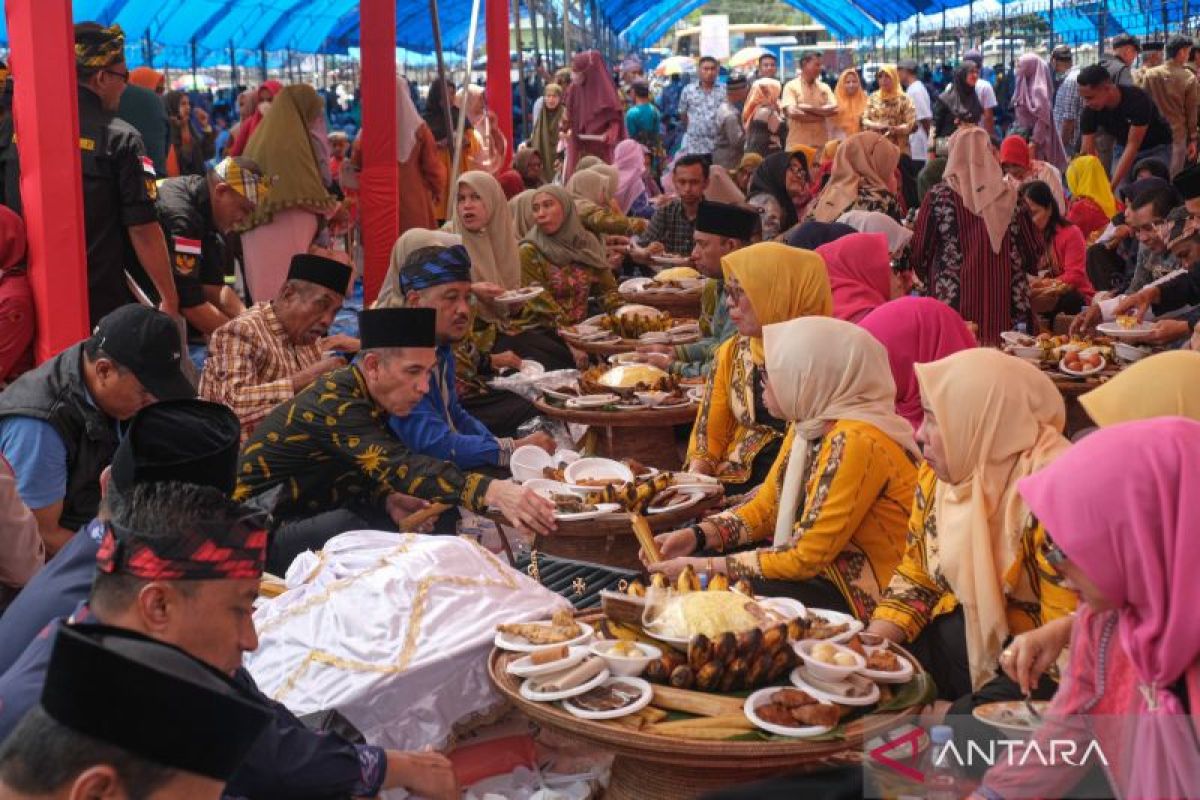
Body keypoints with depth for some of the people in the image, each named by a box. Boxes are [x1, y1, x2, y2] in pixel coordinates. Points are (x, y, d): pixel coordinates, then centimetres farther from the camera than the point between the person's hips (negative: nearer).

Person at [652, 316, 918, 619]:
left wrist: (708, 567, -19)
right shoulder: (807, 425, 3)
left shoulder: (853, 443, -25)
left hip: (852, 596, -9)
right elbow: (766, 506, 12)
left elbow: (805, 558, -24)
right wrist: (697, 535, -3)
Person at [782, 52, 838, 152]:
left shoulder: (824, 87, 13)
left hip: (821, 144, 4)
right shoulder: (791, 86, 0)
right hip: (797, 144, -4)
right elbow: (792, 112, -14)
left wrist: (808, 108, -10)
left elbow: (834, 109, -1)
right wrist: (821, 115, -7)